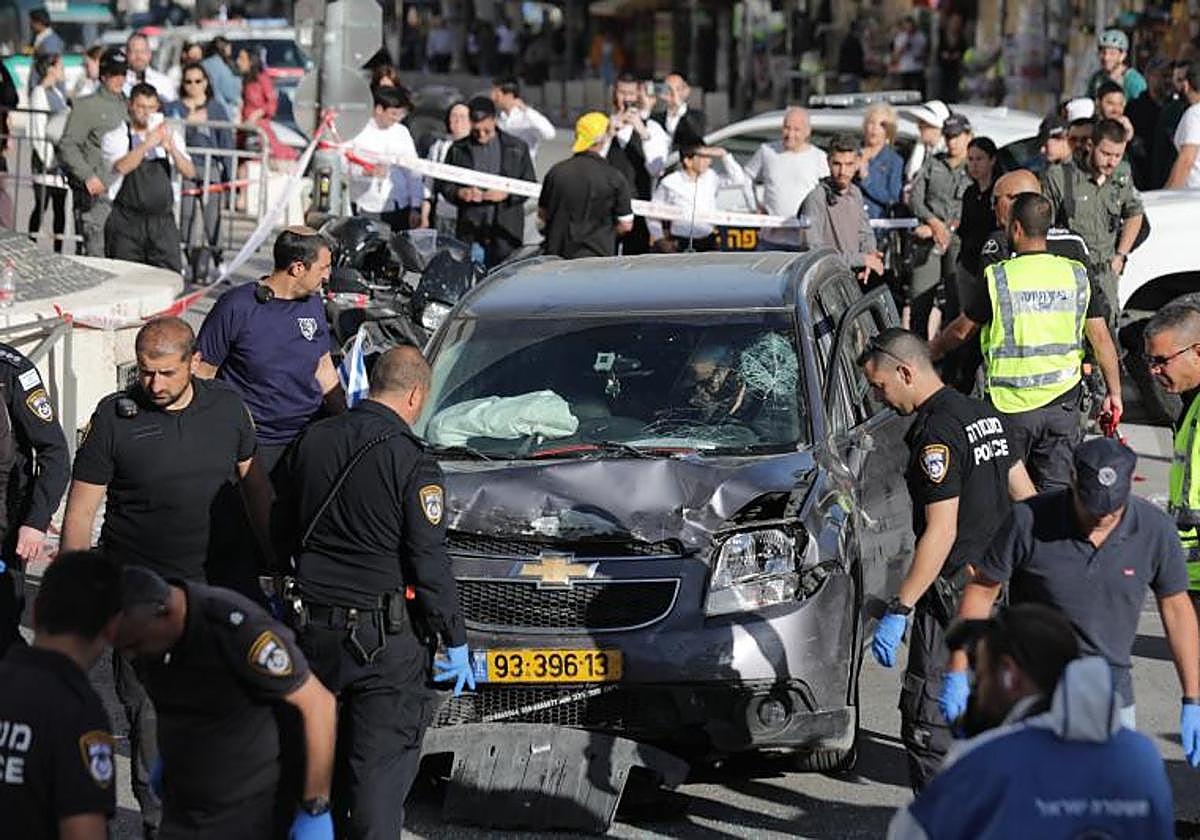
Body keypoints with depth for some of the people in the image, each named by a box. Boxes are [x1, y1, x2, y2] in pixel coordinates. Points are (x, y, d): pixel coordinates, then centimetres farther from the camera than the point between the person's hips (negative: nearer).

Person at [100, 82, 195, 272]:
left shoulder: (170, 135, 11)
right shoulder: (115, 137, 2)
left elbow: (190, 172, 0)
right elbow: (122, 167, -18)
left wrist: (171, 148, -16)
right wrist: (147, 144, -26)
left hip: (163, 220, 2)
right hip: (127, 222, -2)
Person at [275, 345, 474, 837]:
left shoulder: (312, 442, 3)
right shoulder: (412, 463, -14)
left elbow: (285, 535, 13)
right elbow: (429, 563, -14)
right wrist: (455, 640, -5)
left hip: (314, 628, 5)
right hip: (386, 636, -5)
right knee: (382, 760, -1)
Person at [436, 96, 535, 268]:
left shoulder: (517, 148, 5)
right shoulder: (458, 149, 8)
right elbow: (444, 184, 12)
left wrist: (507, 194, -12)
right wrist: (460, 193, -10)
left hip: (505, 234, -1)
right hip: (470, 232, 1)